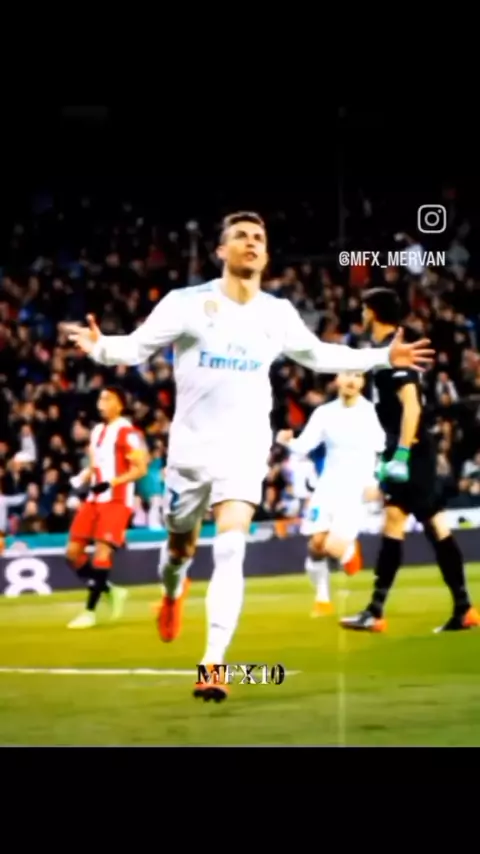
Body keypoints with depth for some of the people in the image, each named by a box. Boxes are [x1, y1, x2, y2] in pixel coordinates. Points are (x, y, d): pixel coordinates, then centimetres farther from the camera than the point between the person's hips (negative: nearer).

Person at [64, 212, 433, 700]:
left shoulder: (279, 314, 4)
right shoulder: (189, 302, -7)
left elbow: (319, 356, 21)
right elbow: (137, 347, -9)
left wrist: (383, 357, 17)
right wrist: (100, 347, -31)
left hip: (245, 448, 0)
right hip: (191, 444, 0)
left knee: (231, 550, -17)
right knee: (182, 545, 15)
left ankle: (213, 665, -21)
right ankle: (172, 593, 53)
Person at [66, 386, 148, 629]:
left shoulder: (127, 433, -10)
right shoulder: (97, 431, 16)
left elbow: (140, 469, -15)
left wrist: (110, 483, -23)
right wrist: (80, 480, 3)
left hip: (117, 501, -9)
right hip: (94, 500, 9)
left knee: (102, 552, -15)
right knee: (73, 551, 4)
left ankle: (90, 611, -11)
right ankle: (111, 591, 19)